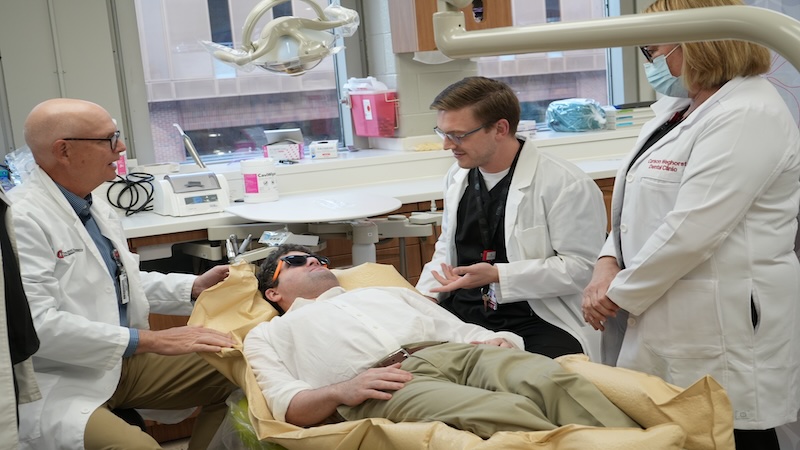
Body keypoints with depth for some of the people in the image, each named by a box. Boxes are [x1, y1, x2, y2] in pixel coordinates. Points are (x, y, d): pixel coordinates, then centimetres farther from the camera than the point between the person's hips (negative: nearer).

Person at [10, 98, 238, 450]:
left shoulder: (96, 209, 11)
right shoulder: (20, 219, -19)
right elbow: (36, 324, -26)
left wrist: (195, 287, 6)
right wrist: (150, 340, -25)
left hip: (120, 361, 9)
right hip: (57, 386, -9)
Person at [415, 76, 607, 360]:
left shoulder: (567, 185, -10)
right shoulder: (458, 177, 14)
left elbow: (581, 267, -12)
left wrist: (498, 275, -19)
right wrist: (425, 295, 9)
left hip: (539, 322, -5)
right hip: (463, 315, 6)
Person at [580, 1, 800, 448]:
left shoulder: (747, 115, -16)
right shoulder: (677, 108, 14)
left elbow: (689, 231, -22)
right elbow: (645, 207, 16)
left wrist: (619, 294, -12)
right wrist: (608, 263, -1)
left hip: (720, 335, -9)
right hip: (667, 322, 9)